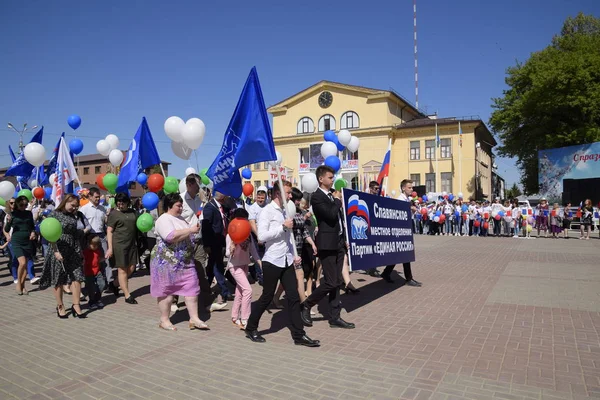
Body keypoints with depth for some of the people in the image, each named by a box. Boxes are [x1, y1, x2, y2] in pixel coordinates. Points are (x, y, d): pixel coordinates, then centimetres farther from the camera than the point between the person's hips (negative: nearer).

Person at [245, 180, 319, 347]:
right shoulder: (267, 211, -10)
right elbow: (261, 236, -21)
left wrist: (293, 255, 9)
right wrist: (282, 226, -19)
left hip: (287, 261, 7)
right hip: (272, 261, -6)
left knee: (293, 297, 5)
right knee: (267, 297, 5)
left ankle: (299, 335, 12)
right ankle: (251, 328, 26)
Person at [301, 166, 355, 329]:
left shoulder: (332, 195, 15)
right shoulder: (317, 197, -10)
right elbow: (331, 215, -23)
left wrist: (344, 239, 17)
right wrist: (337, 200, -7)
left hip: (338, 243, 8)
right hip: (327, 244, -8)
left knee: (337, 282, 10)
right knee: (330, 282, -7)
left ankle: (334, 317, 17)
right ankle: (306, 305, 12)